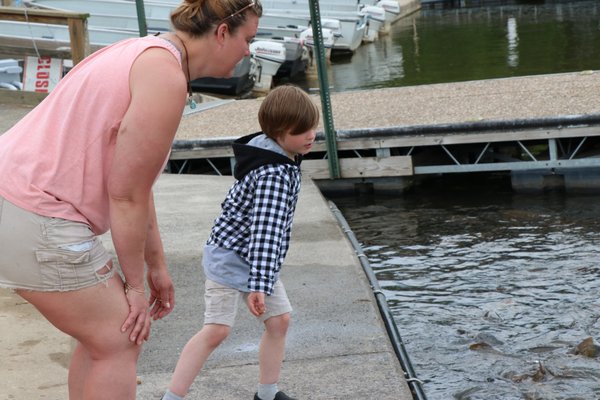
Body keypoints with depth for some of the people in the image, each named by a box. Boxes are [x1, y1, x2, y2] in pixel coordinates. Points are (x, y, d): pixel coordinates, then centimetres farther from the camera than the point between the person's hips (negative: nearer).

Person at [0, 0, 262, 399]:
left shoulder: (148, 55, 15)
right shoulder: (166, 77, -17)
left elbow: (134, 183, 18)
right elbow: (126, 195, -14)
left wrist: (157, 265, 21)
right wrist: (135, 282, -3)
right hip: (35, 216, -10)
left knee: (102, 335, 19)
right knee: (119, 340, 0)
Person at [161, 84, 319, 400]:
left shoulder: (281, 159, 3)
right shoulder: (273, 174, -27)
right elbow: (265, 230, -36)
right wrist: (258, 285, -42)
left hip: (257, 258, 10)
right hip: (230, 255, -10)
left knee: (279, 321, 11)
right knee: (217, 329, -14)